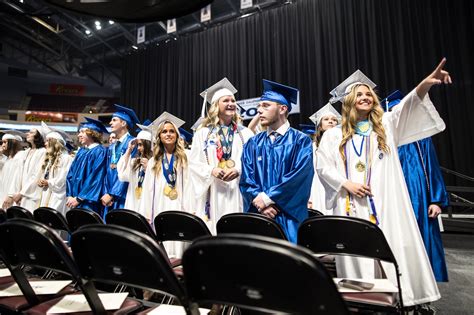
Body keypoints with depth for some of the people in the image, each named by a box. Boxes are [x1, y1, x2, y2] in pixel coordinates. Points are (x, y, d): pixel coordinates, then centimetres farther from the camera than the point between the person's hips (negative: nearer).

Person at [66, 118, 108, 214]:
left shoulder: (100, 151, -10)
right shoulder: (81, 151, 13)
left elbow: (95, 178, -16)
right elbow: (71, 174, 12)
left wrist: (79, 198, -14)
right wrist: (69, 196, 0)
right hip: (75, 199, 7)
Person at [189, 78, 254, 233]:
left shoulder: (245, 133, 8)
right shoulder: (203, 133, 7)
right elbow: (194, 163, 3)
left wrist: (239, 170, -16)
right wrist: (212, 170, -14)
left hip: (238, 193, 1)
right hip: (213, 193, 0)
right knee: (212, 232, 2)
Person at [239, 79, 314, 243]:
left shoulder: (301, 141, -1)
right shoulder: (253, 144, 10)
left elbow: (299, 176, -13)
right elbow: (246, 179, 2)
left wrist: (267, 199, -14)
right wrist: (260, 201, -15)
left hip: (288, 217, -3)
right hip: (256, 214, 3)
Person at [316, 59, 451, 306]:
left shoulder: (386, 125, 13)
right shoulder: (334, 135, 9)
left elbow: (408, 105, -6)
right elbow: (323, 167, 4)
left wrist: (425, 84, -25)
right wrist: (346, 183, -10)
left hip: (385, 203, 1)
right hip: (352, 205, -1)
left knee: (394, 251, 0)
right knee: (358, 256, 3)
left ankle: (400, 298, 13)